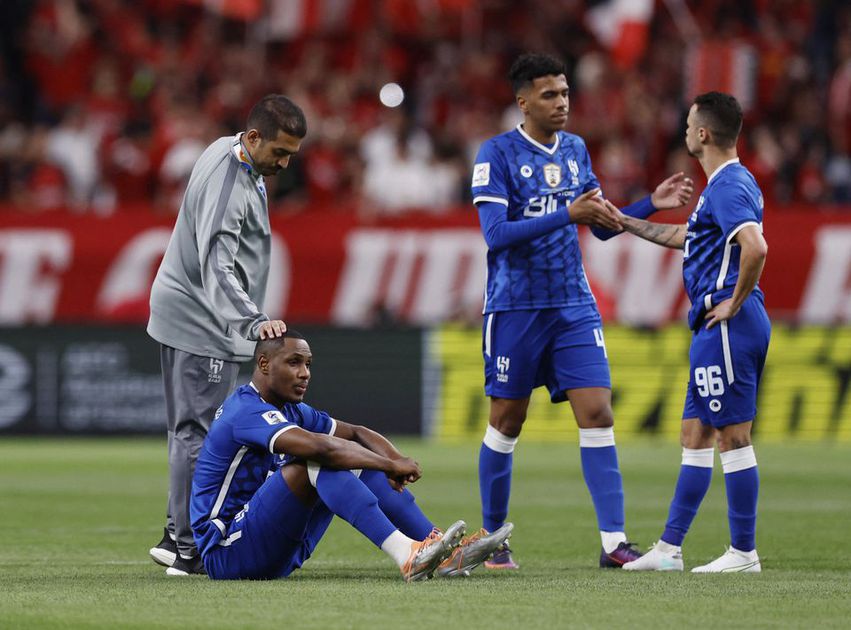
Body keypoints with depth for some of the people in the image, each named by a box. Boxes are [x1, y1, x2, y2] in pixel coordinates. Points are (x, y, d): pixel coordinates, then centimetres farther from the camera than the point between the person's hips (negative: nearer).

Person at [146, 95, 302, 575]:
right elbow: (216, 268, -37)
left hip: (182, 315, 11)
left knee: (191, 429, 16)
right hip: (201, 325, -11)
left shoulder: (228, 151, 6)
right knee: (198, 433, -9)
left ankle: (178, 535, 22)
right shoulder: (228, 187, -26)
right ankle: (189, 551, -8)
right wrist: (253, 320, -49)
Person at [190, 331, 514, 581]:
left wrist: (395, 461, -10)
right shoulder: (247, 411, -19)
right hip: (225, 553, -10)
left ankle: (442, 551, -7)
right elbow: (322, 447, -32)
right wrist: (391, 465, -22)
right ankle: (408, 557, -39)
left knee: (359, 463, 4)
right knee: (317, 464, -27)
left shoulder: (291, 410, 13)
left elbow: (357, 433, 12)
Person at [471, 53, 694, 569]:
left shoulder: (576, 150, 10)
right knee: (506, 424, 5)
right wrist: (568, 214, -24)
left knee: (598, 414, -7)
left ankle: (614, 541, -10)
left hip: (574, 307, 4)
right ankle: (493, 540, 19)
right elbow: (496, 233, -19)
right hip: (515, 309, -4)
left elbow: (602, 224, 20)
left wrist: (653, 204, 6)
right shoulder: (497, 154, -8)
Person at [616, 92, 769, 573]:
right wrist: (627, 223, 39)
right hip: (716, 329, 11)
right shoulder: (731, 182, 18)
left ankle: (744, 552, -2)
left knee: (733, 436, -6)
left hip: (727, 326, -11)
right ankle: (669, 549, 18)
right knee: (696, 435, 13)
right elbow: (687, 238, 34)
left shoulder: (728, 187, -15)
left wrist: (734, 303, -21)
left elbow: (756, 246, -32)